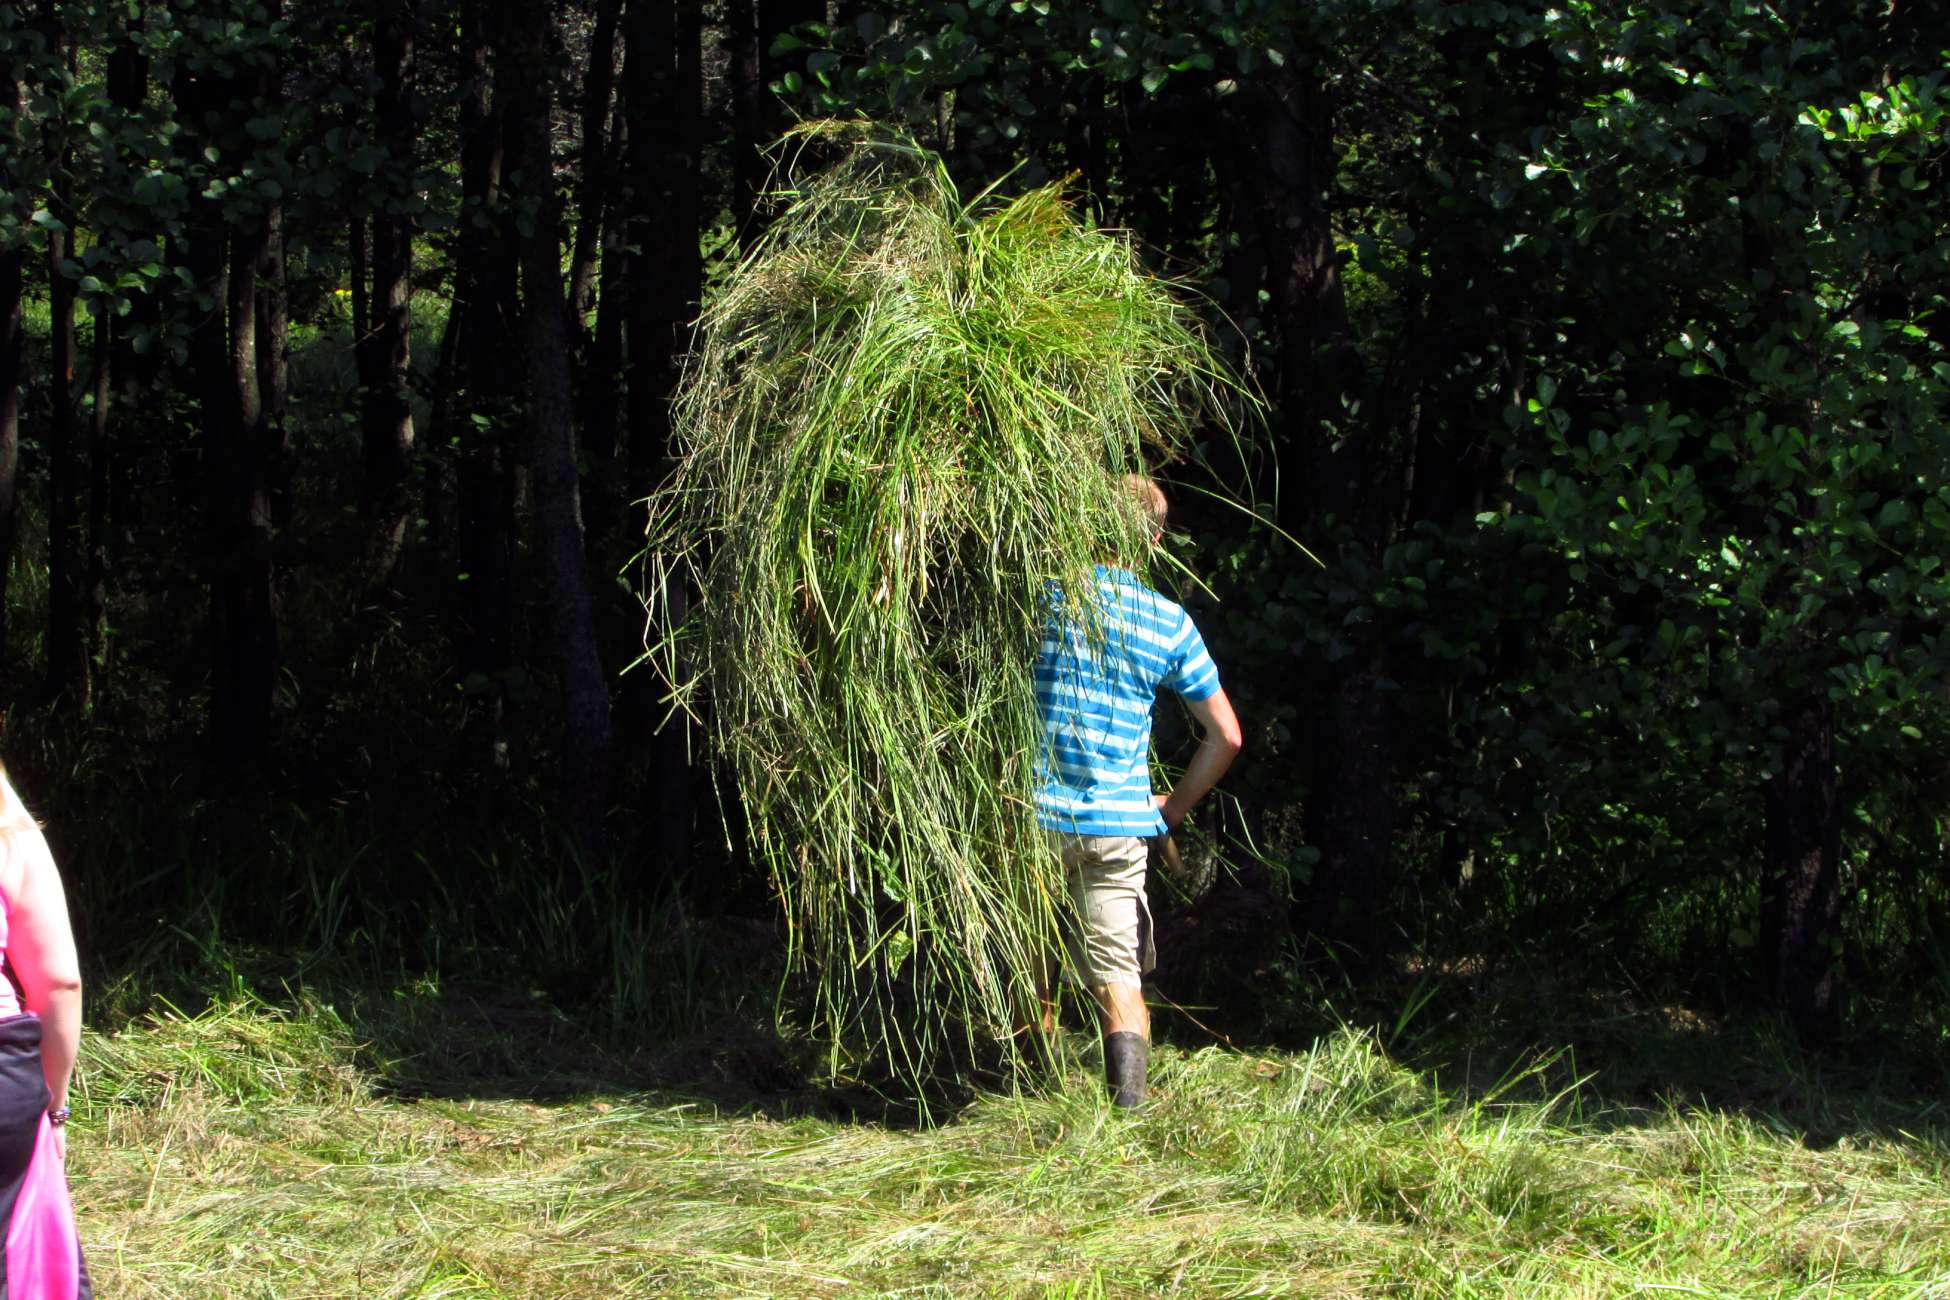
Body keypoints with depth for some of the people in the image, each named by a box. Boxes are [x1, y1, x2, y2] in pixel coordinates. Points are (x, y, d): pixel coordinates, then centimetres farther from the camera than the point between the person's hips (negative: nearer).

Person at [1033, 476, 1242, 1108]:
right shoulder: (1169, 623, 2)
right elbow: (1226, 734, 7)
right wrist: (1172, 808, 15)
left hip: (1036, 815, -1)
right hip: (1120, 824, 1)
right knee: (1120, 978, 3)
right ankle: (1129, 1098, -12)